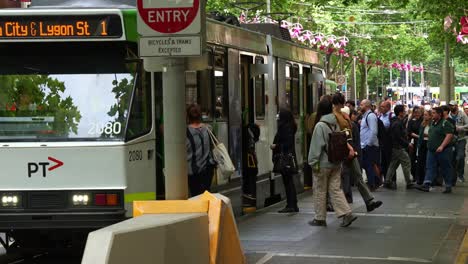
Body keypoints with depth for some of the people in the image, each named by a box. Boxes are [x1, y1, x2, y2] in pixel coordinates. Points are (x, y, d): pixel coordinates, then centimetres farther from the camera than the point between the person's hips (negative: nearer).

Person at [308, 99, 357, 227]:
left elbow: (317, 146, -16)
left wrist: (313, 162, -10)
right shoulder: (336, 124, 5)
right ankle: (347, 213, -2)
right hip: (336, 163, 6)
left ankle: (320, 218, 13)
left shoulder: (320, 125, -15)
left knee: (320, 190, 6)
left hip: (323, 163, -6)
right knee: (335, 189, 9)